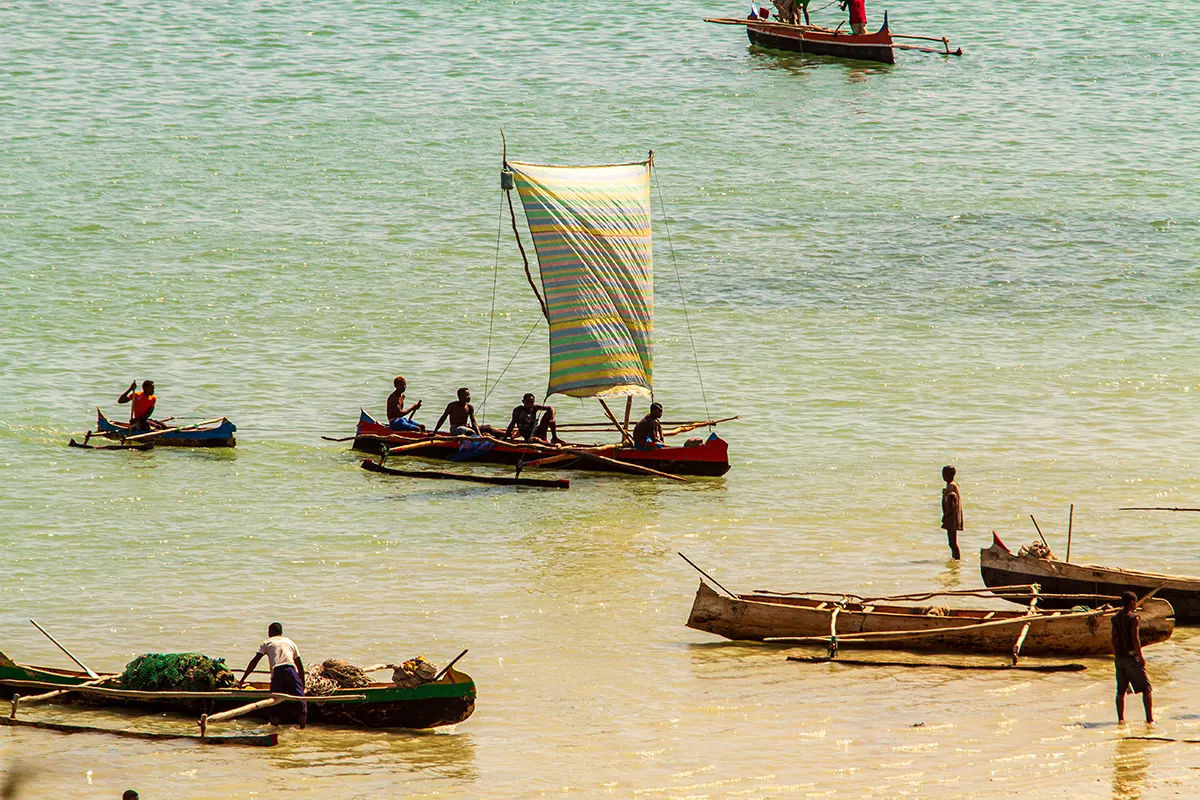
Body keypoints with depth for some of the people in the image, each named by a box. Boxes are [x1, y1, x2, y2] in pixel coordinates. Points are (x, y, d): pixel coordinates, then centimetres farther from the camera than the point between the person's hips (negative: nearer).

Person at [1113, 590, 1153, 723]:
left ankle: (1121, 718, 12)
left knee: (1121, 691, 12)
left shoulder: (1116, 618, 7)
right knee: (1146, 689, -1)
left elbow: (1114, 639, 9)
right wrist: (1141, 657, -10)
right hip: (1132, 657, -6)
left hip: (1120, 657, 6)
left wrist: (1116, 656, 17)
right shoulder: (1133, 618, -12)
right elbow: (1135, 640, -17)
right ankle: (1150, 717, -8)